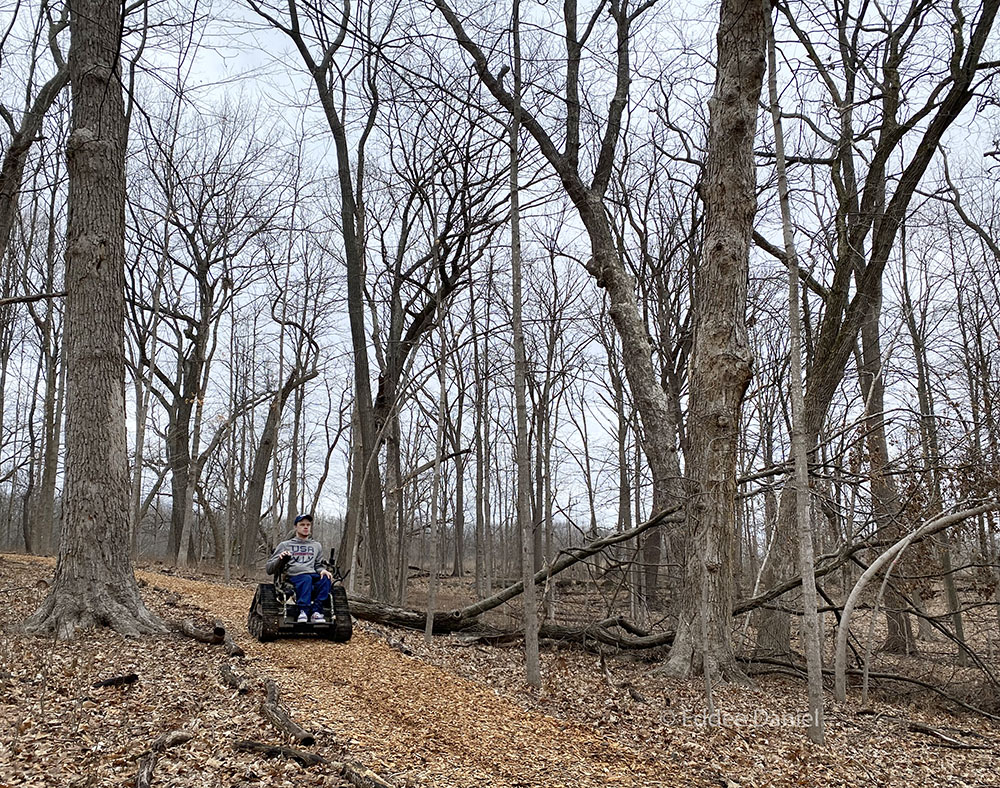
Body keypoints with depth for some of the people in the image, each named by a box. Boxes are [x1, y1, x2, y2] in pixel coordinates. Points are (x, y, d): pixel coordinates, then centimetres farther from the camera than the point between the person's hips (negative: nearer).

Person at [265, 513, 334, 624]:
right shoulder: (285, 545, 20)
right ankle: (303, 611, -48)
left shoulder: (316, 546, 30)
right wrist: (280, 559, -8)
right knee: (307, 579, -38)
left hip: (314, 575, 2)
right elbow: (269, 569, 14)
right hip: (294, 576, -2)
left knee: (326, 579, -34)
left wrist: (323, 570, -1)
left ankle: (316, 611, -41)